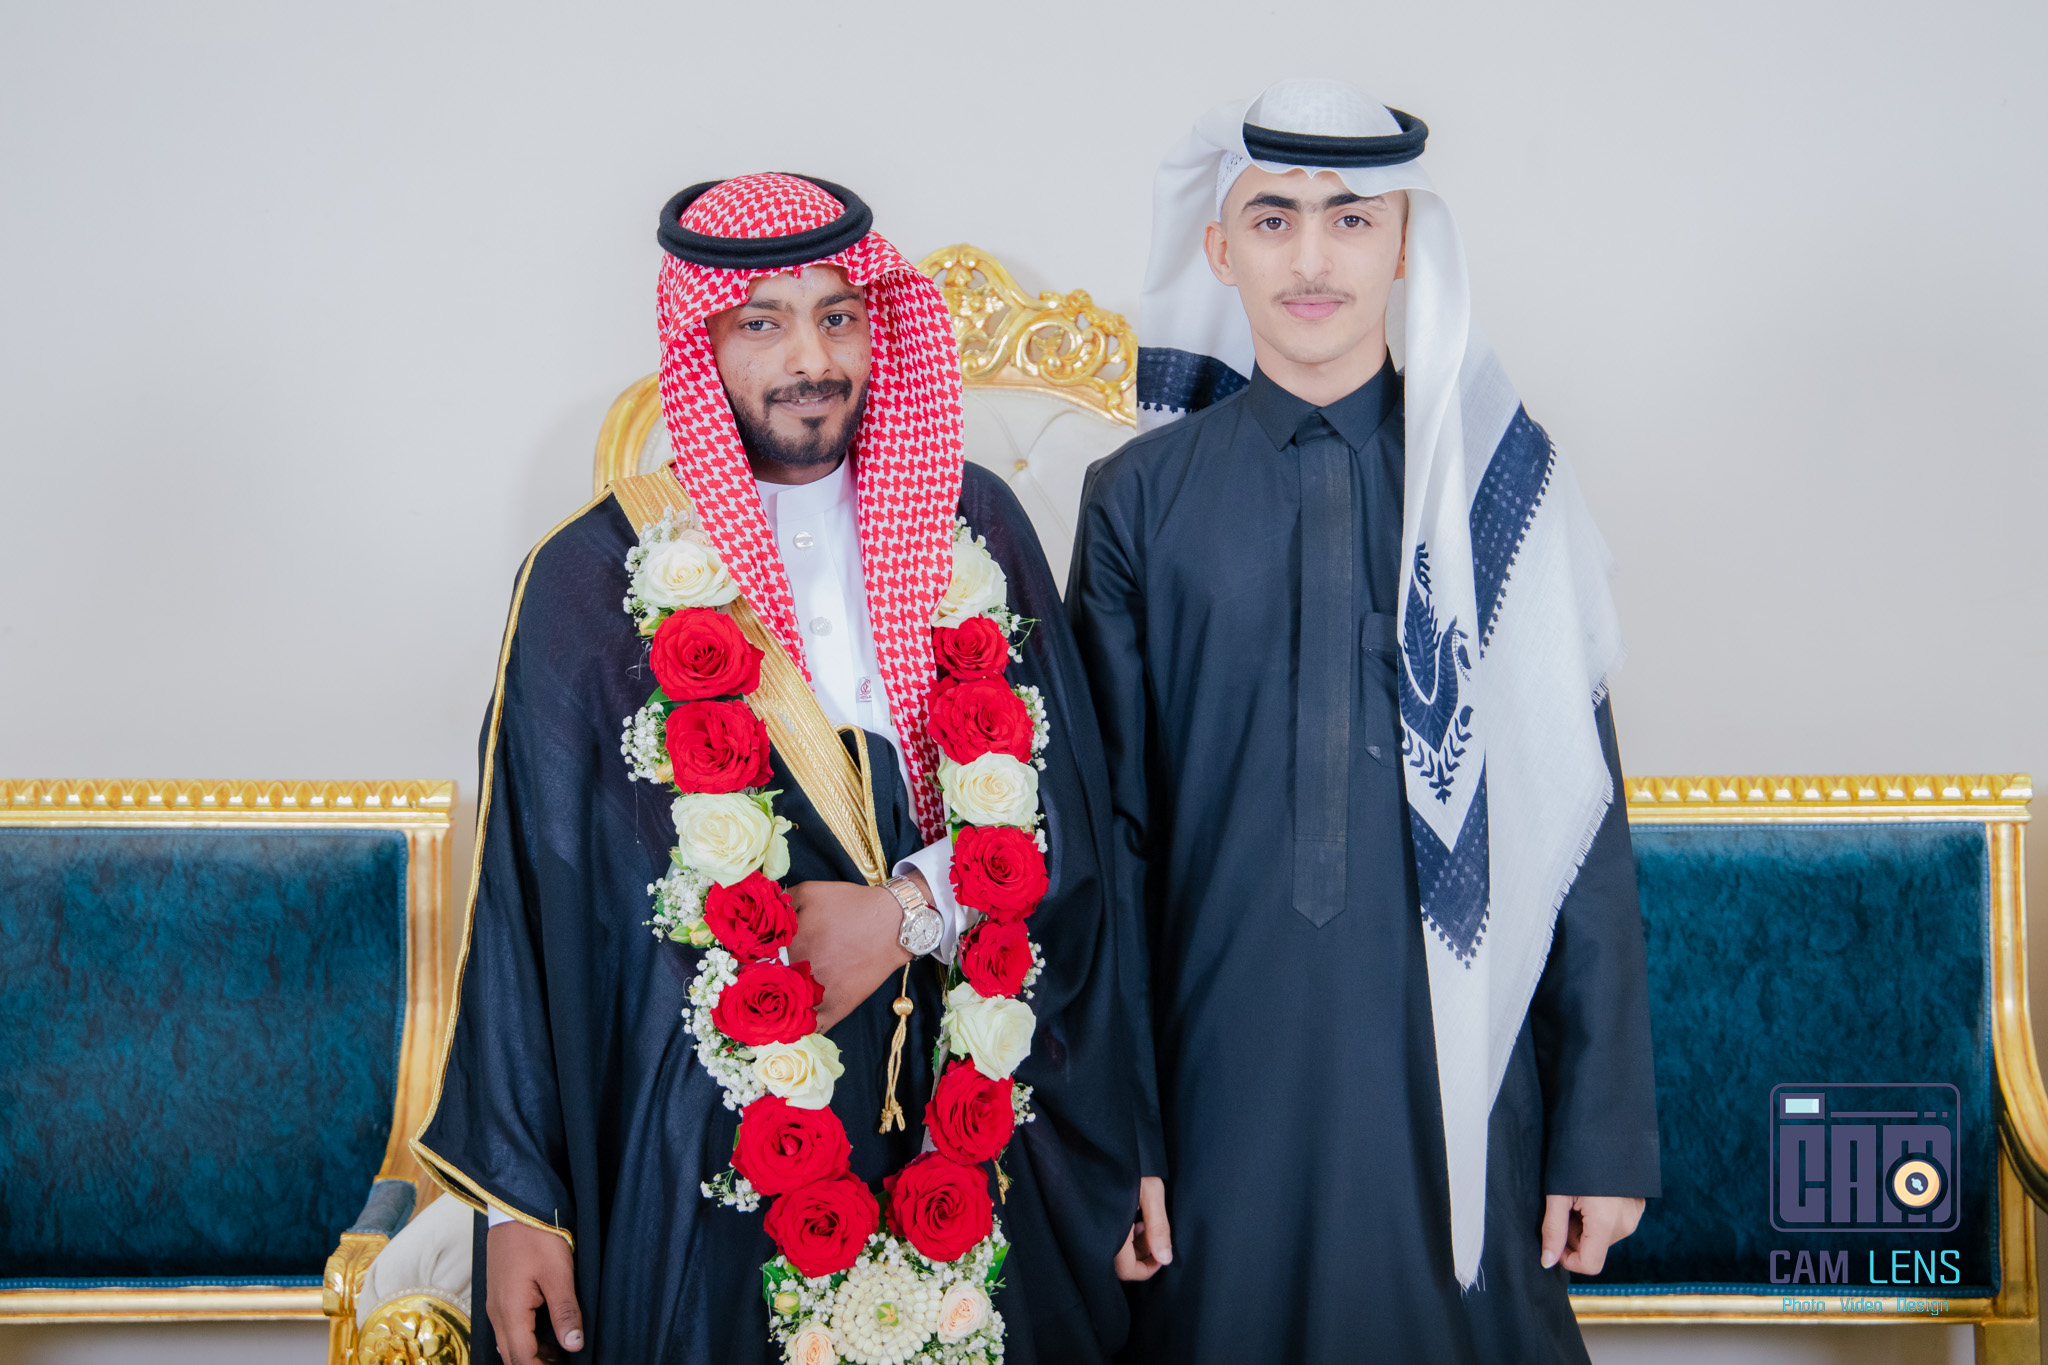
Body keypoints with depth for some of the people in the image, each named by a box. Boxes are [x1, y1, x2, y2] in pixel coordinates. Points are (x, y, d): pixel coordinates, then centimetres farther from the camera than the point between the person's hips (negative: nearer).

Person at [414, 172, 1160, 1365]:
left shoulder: (974, 529, 3)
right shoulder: (595, 582, -5)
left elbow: (1068, 813, 4)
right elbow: (529, 901, -4)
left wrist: (909, 911, -14)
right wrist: (518, 1198, -4)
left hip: (968, 1123, 3)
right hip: (714, 1160, -2)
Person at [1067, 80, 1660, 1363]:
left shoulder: (1500, 480, -1)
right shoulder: (1141, 499, 1)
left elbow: (1579, 813, -1)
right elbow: (1113, 830, 4)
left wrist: (1607, 1127, -3)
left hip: (1455, 1071, 0)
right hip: (1225, 1063, 1)